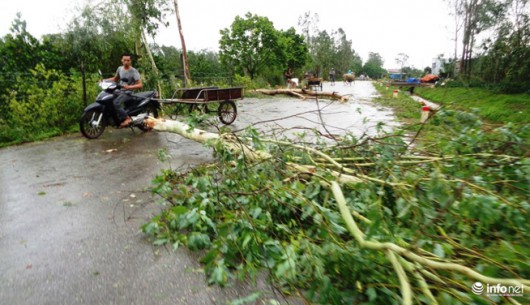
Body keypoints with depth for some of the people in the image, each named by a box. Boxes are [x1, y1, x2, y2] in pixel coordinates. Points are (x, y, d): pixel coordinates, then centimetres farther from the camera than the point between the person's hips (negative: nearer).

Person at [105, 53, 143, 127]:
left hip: (128, 92, -8)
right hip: (119, 91, 8)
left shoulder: (134, 71, -11)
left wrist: (129, 87, -33)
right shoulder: (120, 68, 9)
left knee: (116, 103, -31)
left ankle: (127, 118, -17)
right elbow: (115, 79, 25)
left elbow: (140, 85, -20)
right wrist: (105, 80, 11)